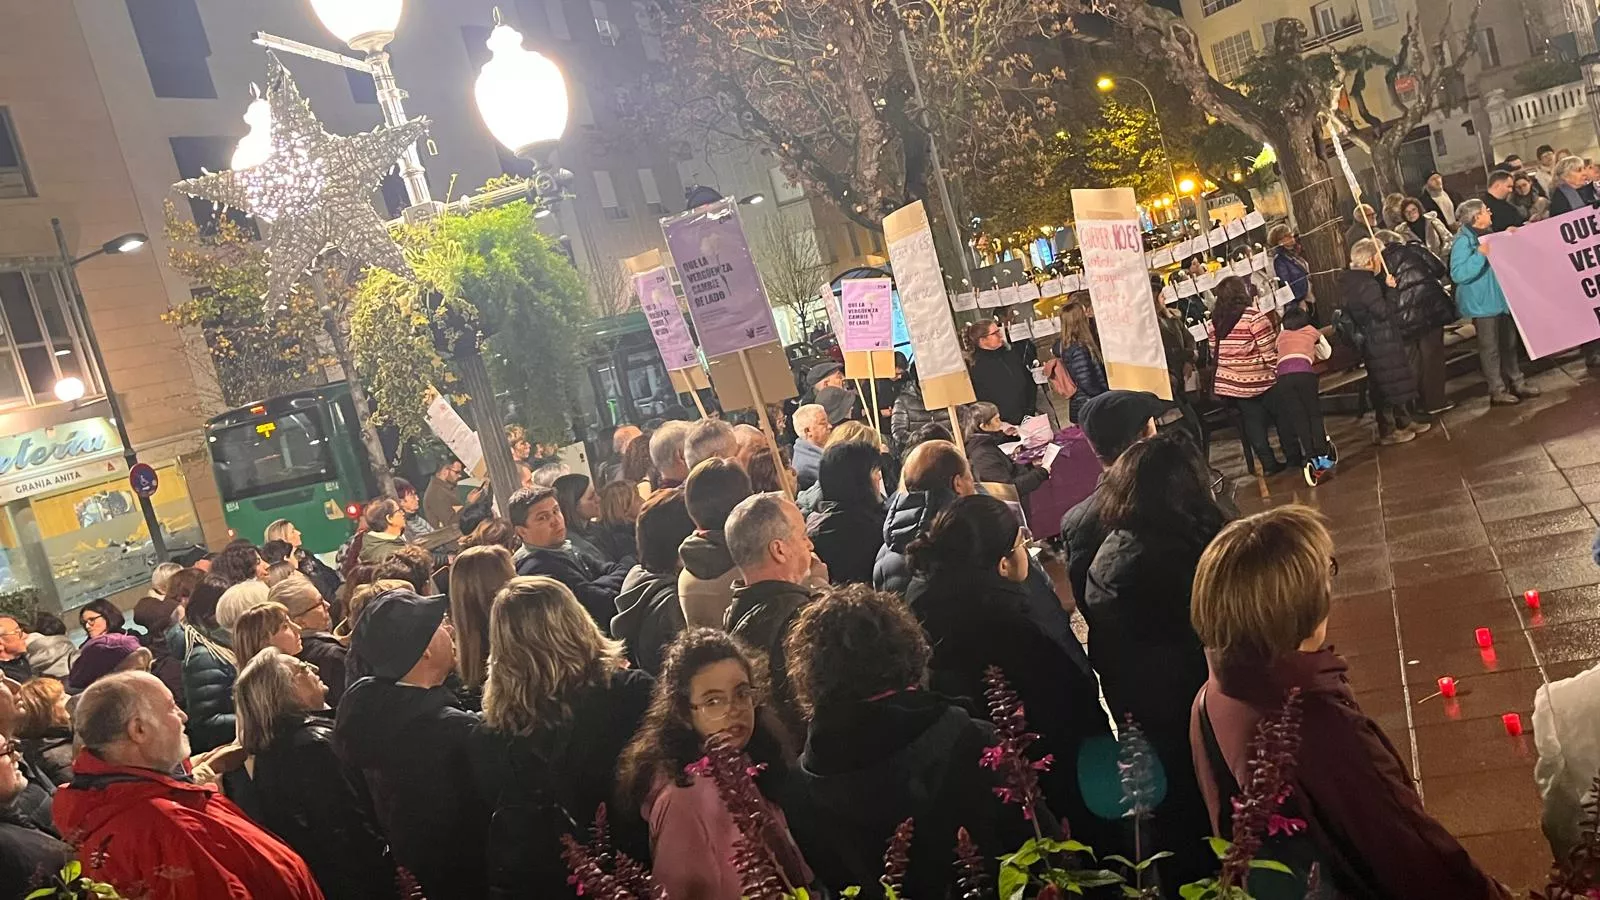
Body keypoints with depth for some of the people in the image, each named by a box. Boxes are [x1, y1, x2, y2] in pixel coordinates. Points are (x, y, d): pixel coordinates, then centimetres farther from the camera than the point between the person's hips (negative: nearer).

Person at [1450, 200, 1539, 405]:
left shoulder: (1485, 234, 10)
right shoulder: (1464, 241, -19)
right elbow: (1457, 274, -29)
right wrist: (1480, 254, -32)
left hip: (1500, 297, 9)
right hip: (1483, 303, -9)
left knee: (1509, 342, 16)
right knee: (1491, 348, 0)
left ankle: (1516, 382, 26)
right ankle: (1497, 391, 8)